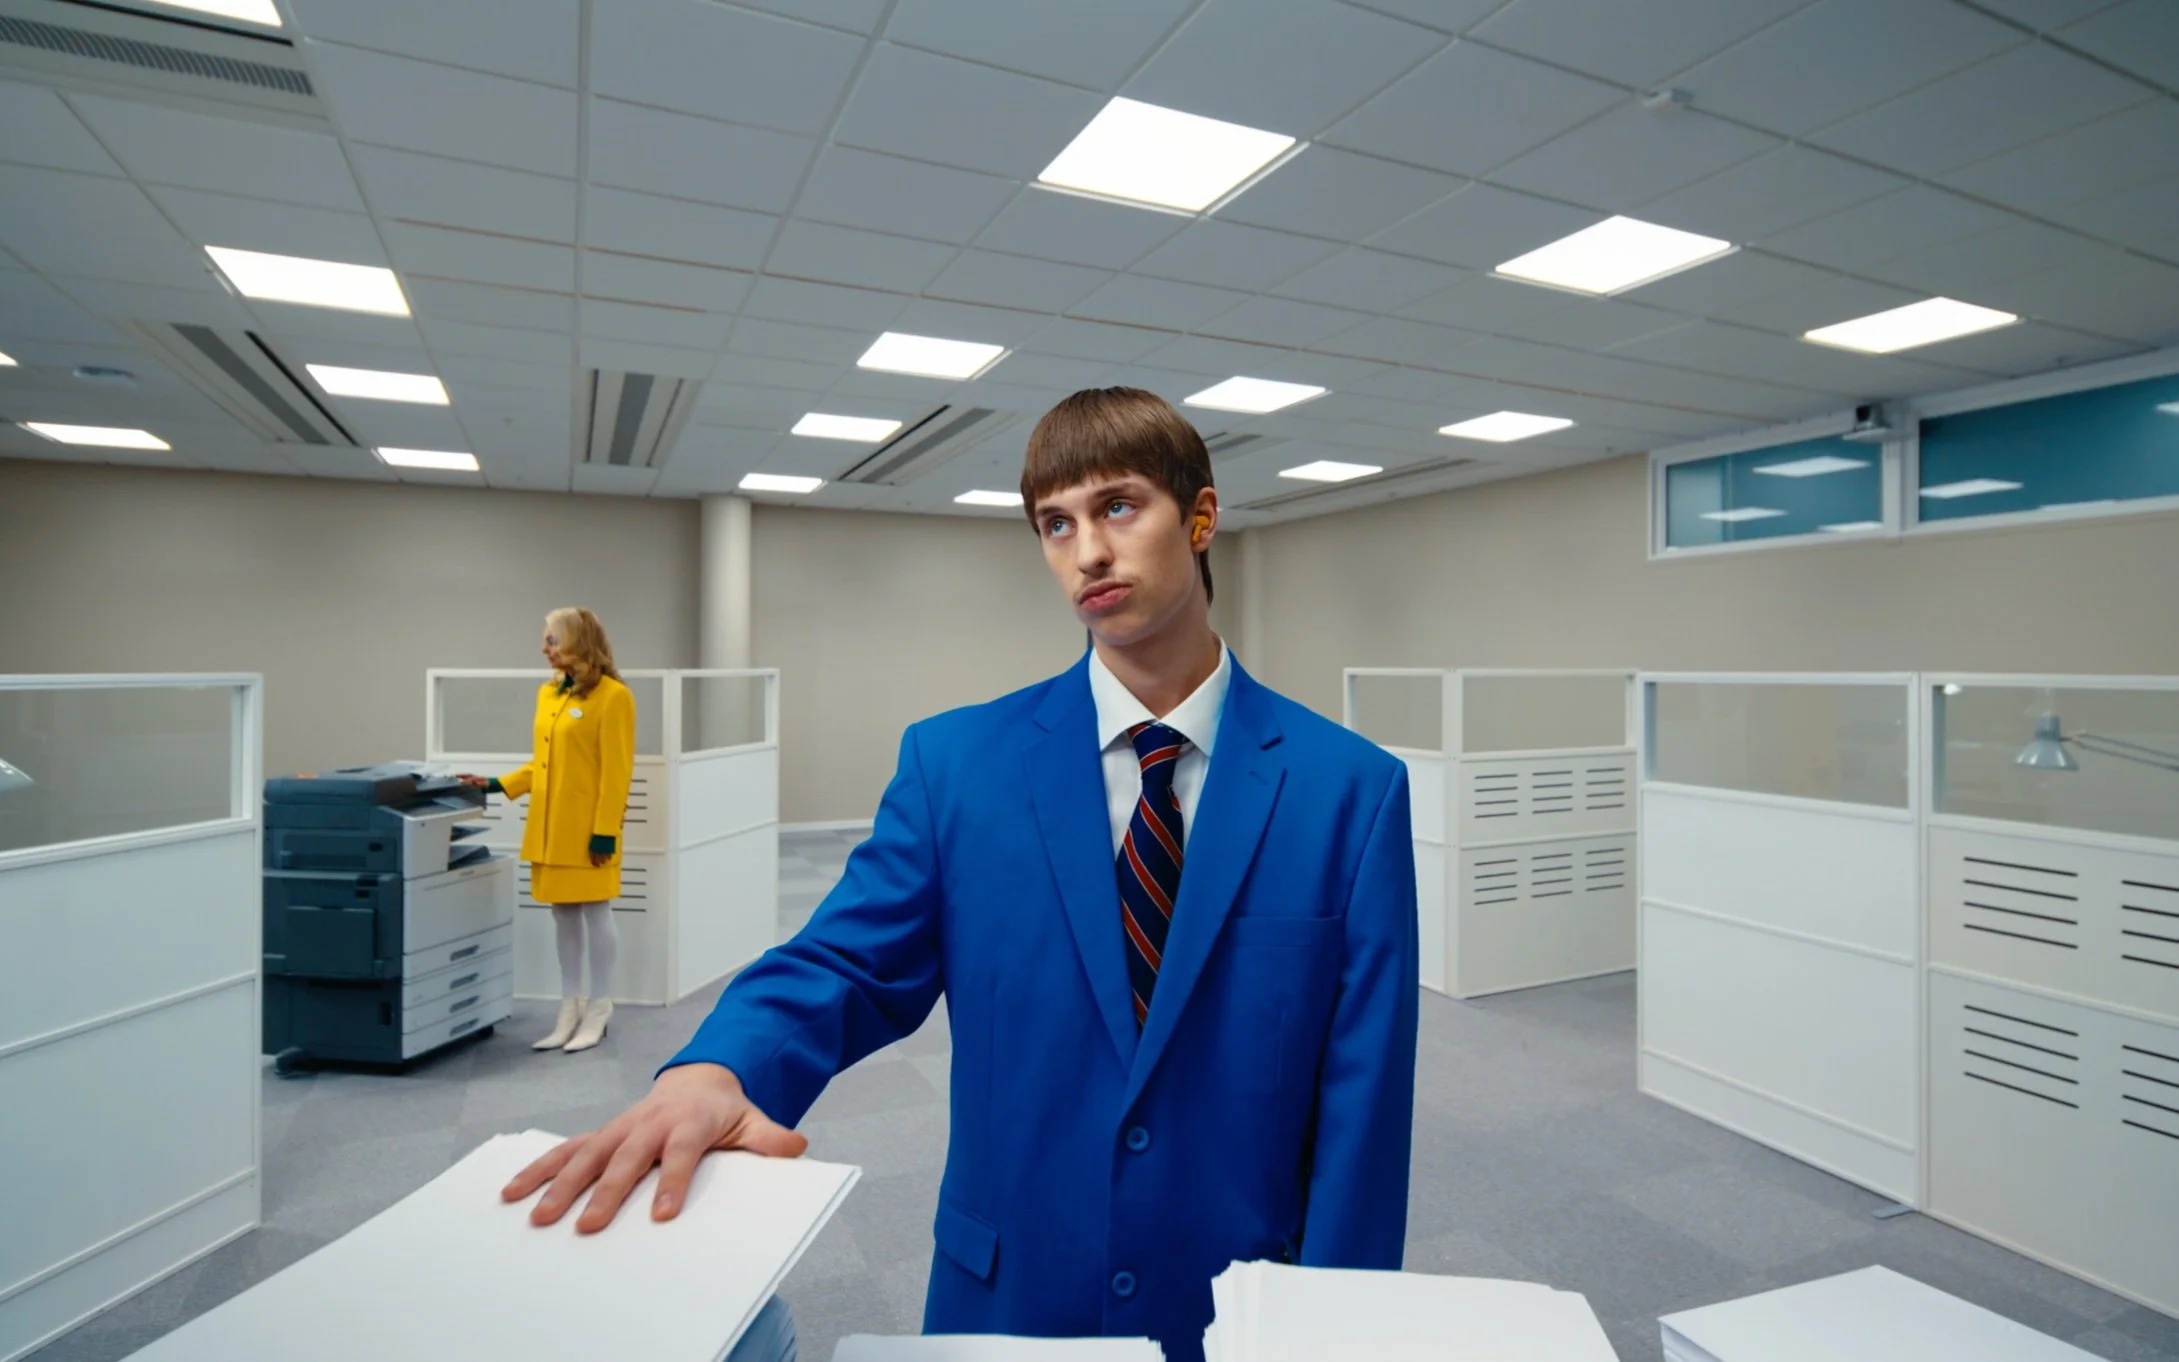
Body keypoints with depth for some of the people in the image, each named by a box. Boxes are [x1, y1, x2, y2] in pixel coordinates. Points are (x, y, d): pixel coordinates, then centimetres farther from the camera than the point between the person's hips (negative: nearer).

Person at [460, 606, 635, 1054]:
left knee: (596, 916, 4)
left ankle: (598, 1011, 16)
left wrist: (605, 831, -17)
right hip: (550, 829, 7)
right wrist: (497, 785, 5)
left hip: (588, 831, -7)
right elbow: (541, 763, 17)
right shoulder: (548, 693, 12)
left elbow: (616, 772, -14)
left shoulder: (612, 696, -11)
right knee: (563, 917, 13)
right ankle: (570, 1008, 24)